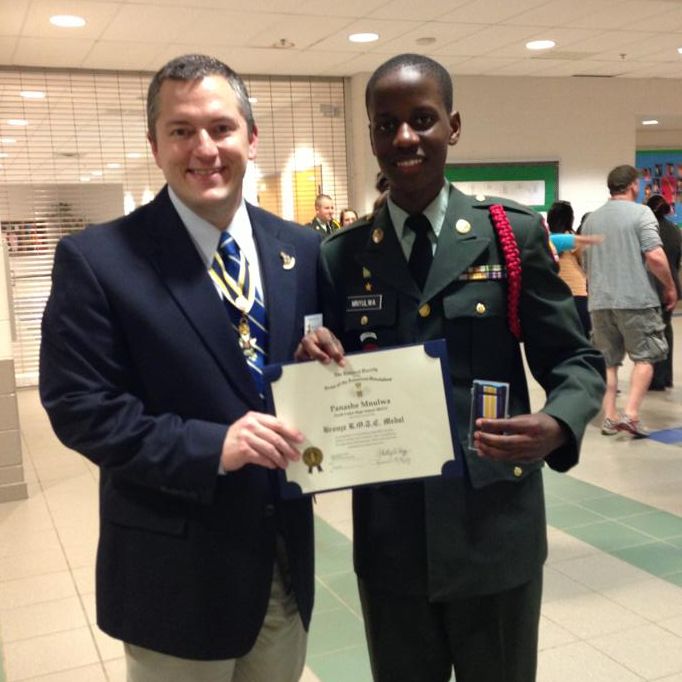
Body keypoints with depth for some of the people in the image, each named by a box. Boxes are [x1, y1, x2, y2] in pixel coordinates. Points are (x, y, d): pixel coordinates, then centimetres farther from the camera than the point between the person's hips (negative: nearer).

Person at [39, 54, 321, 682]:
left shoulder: (302, 250, 2)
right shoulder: (97, 259, -11)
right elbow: (79, 408, -14)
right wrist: (210, 446, -25)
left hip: (287, 556, 5)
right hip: (176, 574, -4)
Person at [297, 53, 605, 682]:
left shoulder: (515, 234, -4)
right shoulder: (340, 257, 1)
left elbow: (576, 360, -1)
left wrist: (557, 425, -22)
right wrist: (317, 361, -18)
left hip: (496, 526, -1)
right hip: (389, 535, 2)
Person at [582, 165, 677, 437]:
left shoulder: (591, 219, 14)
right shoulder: (640, 213, -5)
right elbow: (655, 256, -14)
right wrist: (670, 287, -2)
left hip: (599, 301, 5)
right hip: (636, 299, -5)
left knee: (607, 360, 11)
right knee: (645, 356, 4)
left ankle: (610, 417, 10)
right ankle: (631, 414, -6)